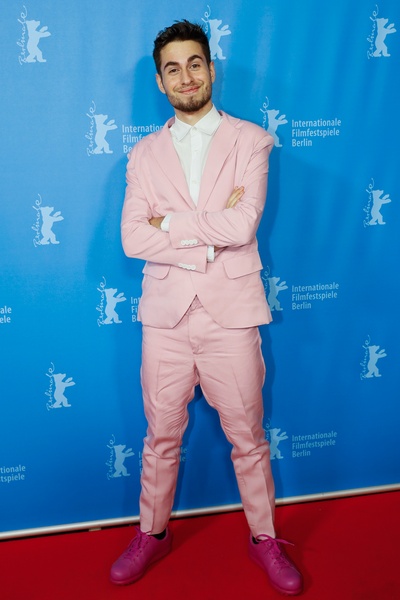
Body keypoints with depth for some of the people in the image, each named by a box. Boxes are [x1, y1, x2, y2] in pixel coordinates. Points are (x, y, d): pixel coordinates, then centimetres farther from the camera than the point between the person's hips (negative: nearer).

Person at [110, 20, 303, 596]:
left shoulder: (251, 141, 0)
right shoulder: (145, 153, 7)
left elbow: (243, 226, -15)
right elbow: (133, 239, -6)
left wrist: (169, 223, -9)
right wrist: (211, 232, -14)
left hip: (230, 313, -2)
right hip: (166, 315, 2)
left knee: (248, 437, 12)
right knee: (161, 437, 16)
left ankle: (264, 538, 33)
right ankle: (152, 534, 37)